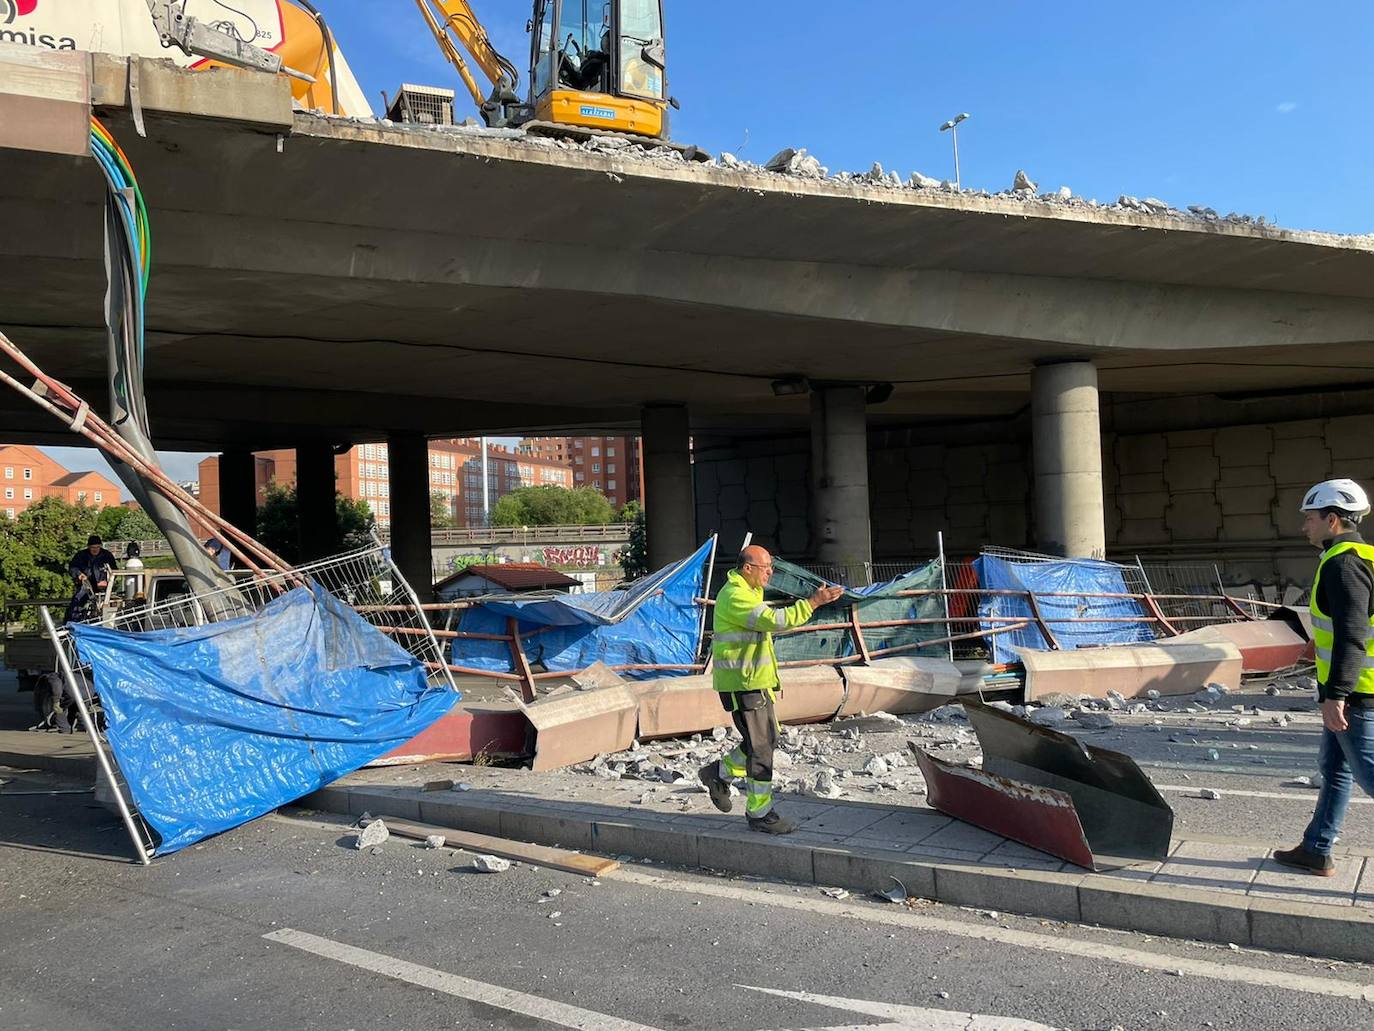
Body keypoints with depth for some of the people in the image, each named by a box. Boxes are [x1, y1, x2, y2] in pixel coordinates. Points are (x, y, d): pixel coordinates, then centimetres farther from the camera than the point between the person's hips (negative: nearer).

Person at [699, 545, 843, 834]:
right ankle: (759, 813, 7)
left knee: (768, 739, 17)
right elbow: (775, 620, -29)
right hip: (741, 683, -10)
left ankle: (719, 773, 28)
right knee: (761, 748, -4)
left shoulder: (748, 592, 15)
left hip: (755, 680, 10)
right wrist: (813, 602, -27)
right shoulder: (735, 597, -20)